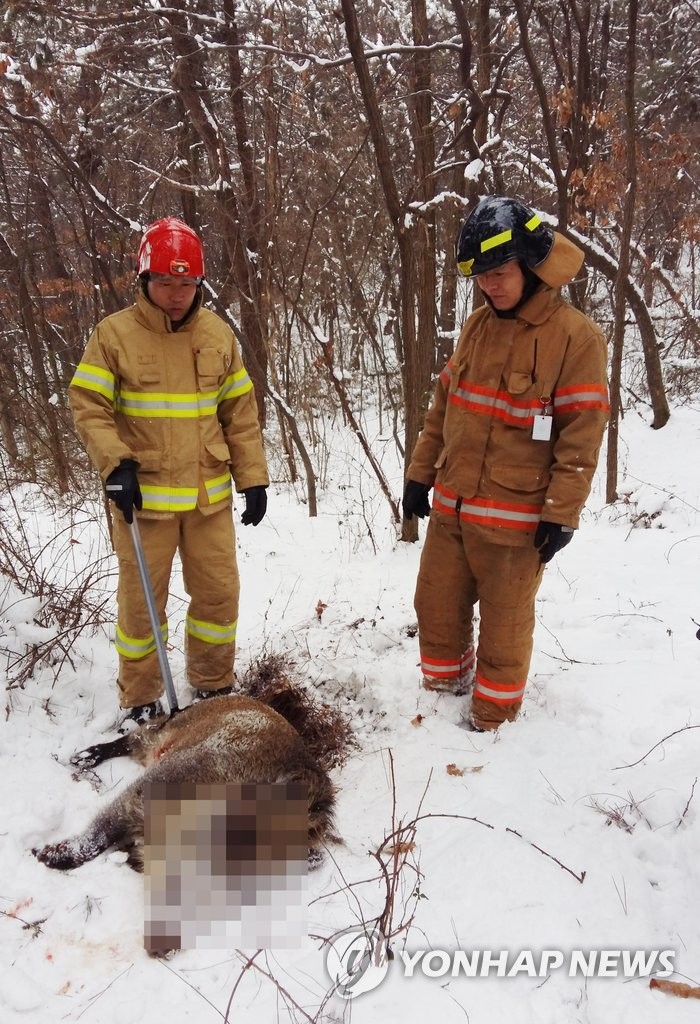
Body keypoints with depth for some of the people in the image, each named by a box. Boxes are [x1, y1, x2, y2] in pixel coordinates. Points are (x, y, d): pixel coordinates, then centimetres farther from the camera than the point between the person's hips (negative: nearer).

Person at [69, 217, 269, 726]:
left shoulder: (219, 334, 5)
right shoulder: (114, 334, -5)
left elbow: (241, 413, 8)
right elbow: (88, 406, -2)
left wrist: (253, 478, 4)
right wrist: (115, 463, -16)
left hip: (210, 496, 3)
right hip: (144, 496, -3)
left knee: (219, 593, 10)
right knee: (141, 600, 8)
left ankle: (214, 685, 32)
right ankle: (141, 700, 27)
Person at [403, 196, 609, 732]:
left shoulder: (576, 336, -11)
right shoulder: (478, 326, 8)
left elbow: (582, 436, -12)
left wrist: (562, 514, -13)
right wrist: (421, 472, 12)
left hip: (515, 517, -6)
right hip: (450, 506, 6)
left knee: (505, 622, 10)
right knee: (437, 607, 16)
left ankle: (494, 714, 32)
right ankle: (444, 686, 40)